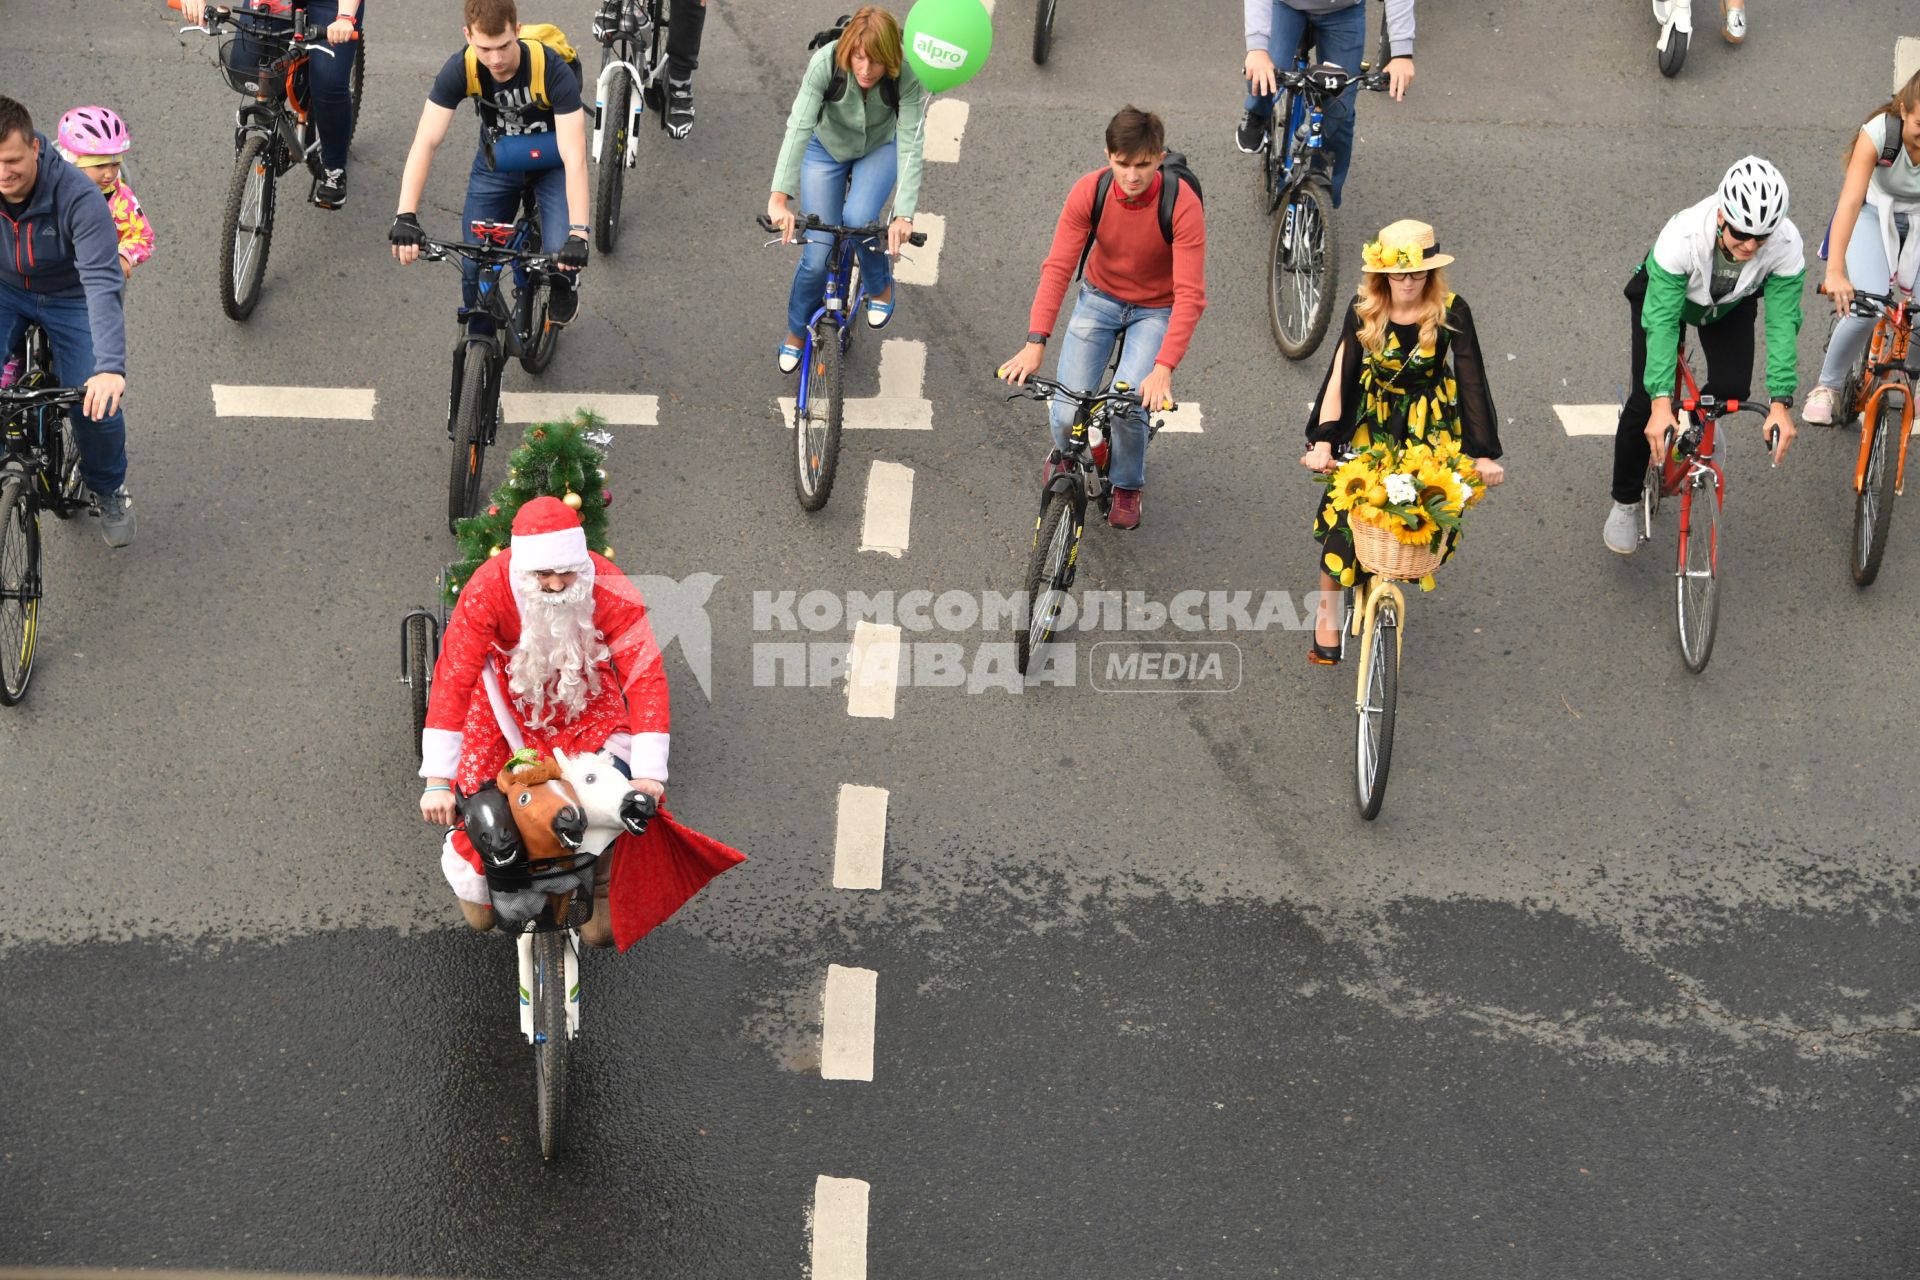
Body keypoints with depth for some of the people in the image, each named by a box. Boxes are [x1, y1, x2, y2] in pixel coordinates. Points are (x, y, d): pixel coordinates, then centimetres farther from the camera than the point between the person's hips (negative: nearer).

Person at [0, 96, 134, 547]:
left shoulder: (77, 197, -33)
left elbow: (103, 284, -39)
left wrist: (111, 367, -51)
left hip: (68, 298, -2)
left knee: (96, 403, -14)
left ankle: (108, 489, 16)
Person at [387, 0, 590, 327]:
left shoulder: (553, 70, -34)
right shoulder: (460, 70, -27)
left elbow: (574, 157, -39)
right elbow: (426, 142, -31)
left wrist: (578, 233, -49)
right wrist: (405, 216, -44)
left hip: (551, 161, -2)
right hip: (497, 162, 2)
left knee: (561, 252, -23)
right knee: (475, 267, -6)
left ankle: (563, 287, 13)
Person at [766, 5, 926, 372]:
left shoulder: (907, 75, -34)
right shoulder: (825, 62, -36)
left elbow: (910, 144, -37)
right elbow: (799, 127, -41)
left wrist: (904, 215, -48)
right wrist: (779, 197, -52)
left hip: (879, 149, 0)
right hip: (827, 147, 0)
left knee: (858, 219, -29)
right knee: (818, 255, -7)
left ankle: (880, 289, 4)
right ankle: (796, 333, 22)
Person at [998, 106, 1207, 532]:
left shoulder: (1182, 205, -29)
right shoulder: (1089, 190, -22)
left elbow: (1190, 294, -32)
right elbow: (1057, 266, -24)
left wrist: (1164, 368, -42)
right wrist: (1035, 341, -36)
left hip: (1156, 309, -2)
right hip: (1100, 297, 2)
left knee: (1128, 408, -23)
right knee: (1068, 414, -11)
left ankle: (1127, 485, 12)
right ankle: (1064, 453, 29)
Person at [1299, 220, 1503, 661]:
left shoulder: (1450, 312, -18)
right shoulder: (1364, 310, -14)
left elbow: (1473, 381, -18)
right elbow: (1340, 376, -16)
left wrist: (1485, 454, -24)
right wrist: (1322, 442, -26)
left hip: (1430, 425, 0)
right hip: (1371, 421, 0)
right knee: (1343, 512, -9)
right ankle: (1327, 616, 6)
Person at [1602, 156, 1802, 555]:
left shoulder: (1786, 245, -37)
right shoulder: (1681, 237, -44)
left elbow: (1782, 323, -32)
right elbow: (1660, 321, -41)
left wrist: (1780, 403, -38)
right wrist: (1661, 403, -48)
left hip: (1731, 304, 3)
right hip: (1664, 292, -2)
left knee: (1732, 389, -15)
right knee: (1645, 401, -12)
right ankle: (1625, 503, 10)